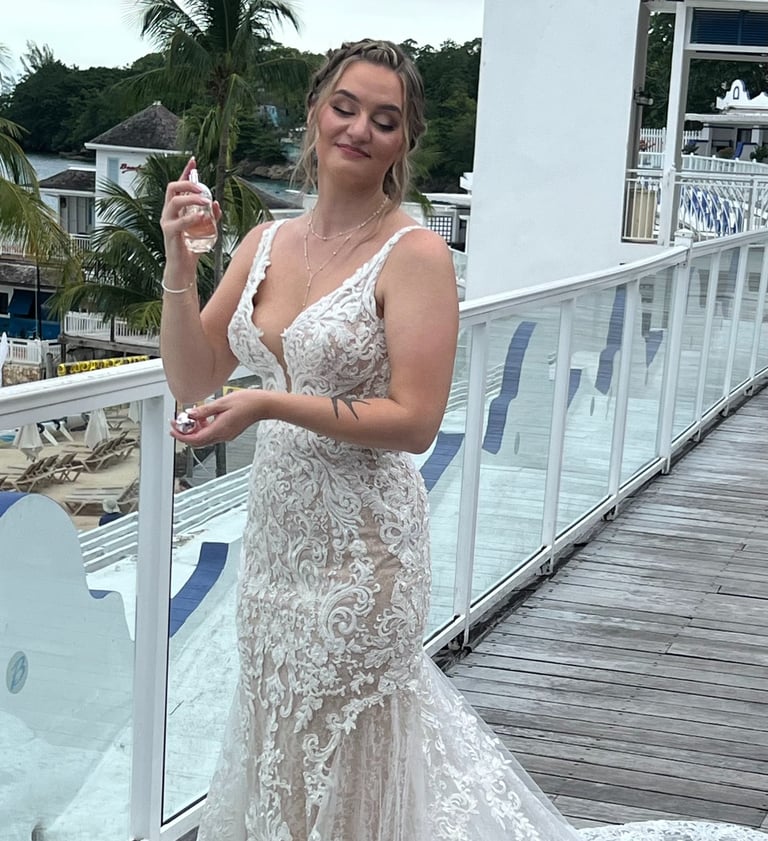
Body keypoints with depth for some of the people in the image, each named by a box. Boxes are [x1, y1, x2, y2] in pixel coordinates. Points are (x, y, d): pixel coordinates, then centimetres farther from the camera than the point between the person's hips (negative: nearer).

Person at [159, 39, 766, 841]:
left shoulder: (414, 255, -13)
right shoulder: (266, 243, 5)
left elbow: (414, 421, -18)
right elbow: (192, 381, 2)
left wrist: (271, 404, -24)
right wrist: (179, 266, -11)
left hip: (359, 541, -6)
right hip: (274, 527, 6)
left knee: (343, 761, 7)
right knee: (282, 737, 20)